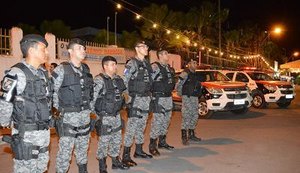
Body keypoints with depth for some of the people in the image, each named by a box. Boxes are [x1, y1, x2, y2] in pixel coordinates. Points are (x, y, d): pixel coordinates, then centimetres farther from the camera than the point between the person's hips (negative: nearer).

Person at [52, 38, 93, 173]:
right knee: (65, 148, -1)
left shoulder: (86, 69, 9)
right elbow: (51, 91, -10)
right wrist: (58, 109, -7)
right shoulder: (61, 69, -10)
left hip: (85, 114, 6)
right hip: (68, 115, -6)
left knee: (83, 145, 17)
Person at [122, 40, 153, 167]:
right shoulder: (132, 64, -9)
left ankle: (139, 151, 27)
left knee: (142, 126, 14)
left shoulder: (147, 64, 14)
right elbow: (124, 82, -12)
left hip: (146, 98, 8)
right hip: (136, 99, -8)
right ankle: (126, 156, -1)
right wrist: (130, 96, -8)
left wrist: (149, 94, 12)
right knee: (131, 126, -8)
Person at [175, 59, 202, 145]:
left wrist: (198, 94, 14)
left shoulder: (196, 75, 15)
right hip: (187, 98, -8)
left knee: (195, 116, 11)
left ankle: (191, 135, 23)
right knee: (186, 117, -9)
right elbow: (178, 86, -12)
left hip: (195, 98, 8)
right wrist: (181, 94, -4)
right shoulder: (185, 74, -10)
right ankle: (184, 137, -4)